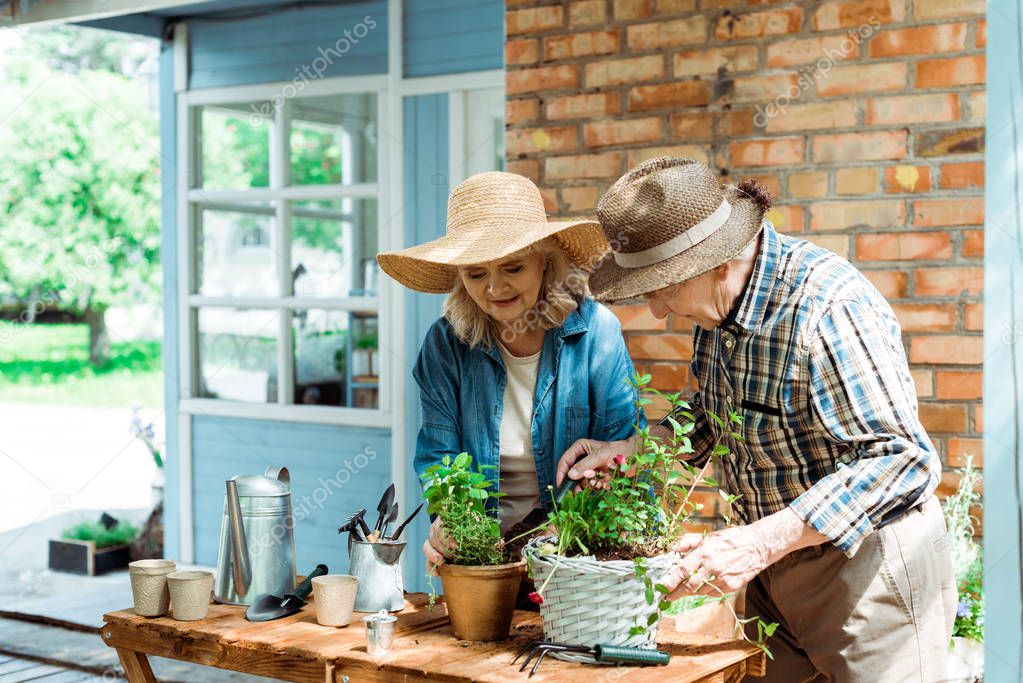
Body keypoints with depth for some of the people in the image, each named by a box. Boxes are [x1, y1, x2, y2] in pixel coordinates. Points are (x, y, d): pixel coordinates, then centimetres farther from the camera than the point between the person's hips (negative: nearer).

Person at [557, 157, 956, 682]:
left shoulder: (829, 308, -28)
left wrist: (762, 541, -34)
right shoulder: (719, 301, 0)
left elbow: (902, 460, -30)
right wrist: (631, 449, -2)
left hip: (863, 557, -8)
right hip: (774, 557, 8)